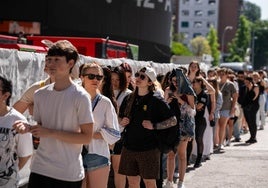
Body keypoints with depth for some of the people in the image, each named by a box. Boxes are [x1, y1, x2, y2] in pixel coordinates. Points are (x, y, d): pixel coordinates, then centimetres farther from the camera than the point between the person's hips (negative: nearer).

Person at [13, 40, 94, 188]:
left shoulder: (80, 96, -9)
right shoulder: (40, 94, 7)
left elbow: (86, 137, -11)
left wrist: (51, 132, -17)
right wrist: (27, 128, -6)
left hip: (69, 174, -4)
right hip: (40, 169, 4)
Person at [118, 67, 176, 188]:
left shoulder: (156, 101, -7)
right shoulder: (128, 99, 7)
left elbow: (173, 121, -5)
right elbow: (120, 118, 21)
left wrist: (154, 126, -17)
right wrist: (122, 122, -2)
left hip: (148, 149, -4)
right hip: (129, 147, 4)